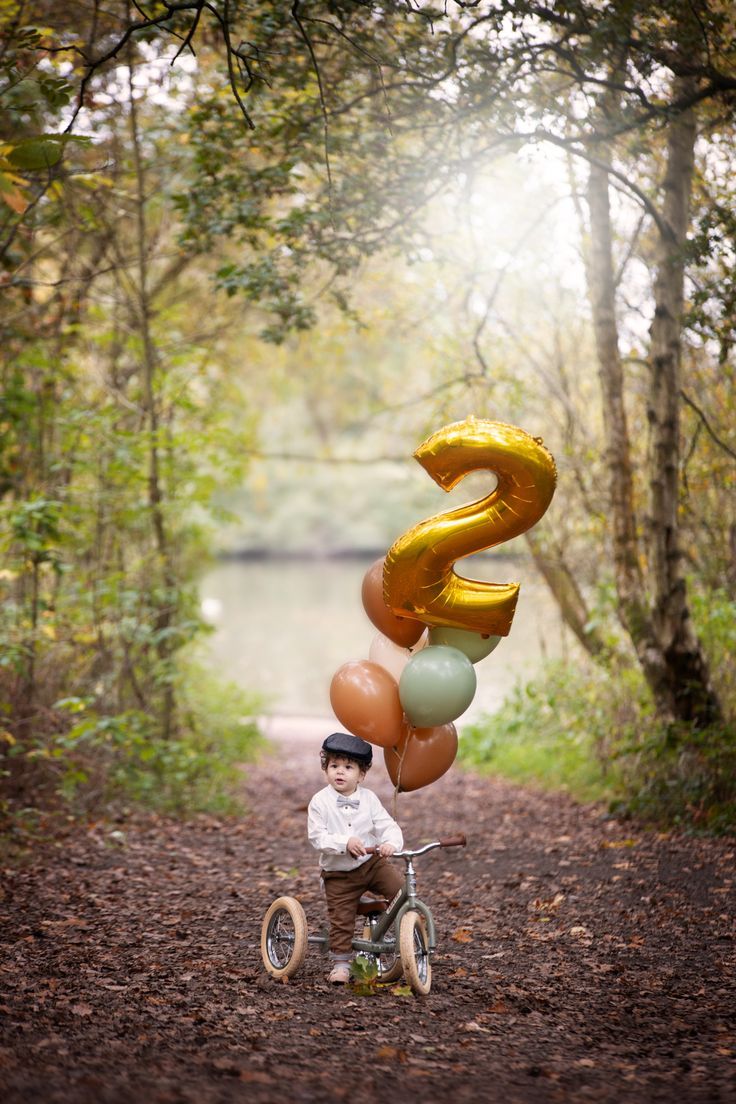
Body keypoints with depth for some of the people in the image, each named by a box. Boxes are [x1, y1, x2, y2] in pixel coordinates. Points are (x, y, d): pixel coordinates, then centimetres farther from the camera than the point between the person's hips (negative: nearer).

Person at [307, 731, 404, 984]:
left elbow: (388, 826, -7)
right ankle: (341, 963, 11)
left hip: (373, 862, 2)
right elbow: (316, 836, -16)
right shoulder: (320, 802, -11)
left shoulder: (369, 799, -4)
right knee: (341, 919, -3)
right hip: (339, 872, -1)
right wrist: (345, 843, -31)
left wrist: (390, 843, -30)